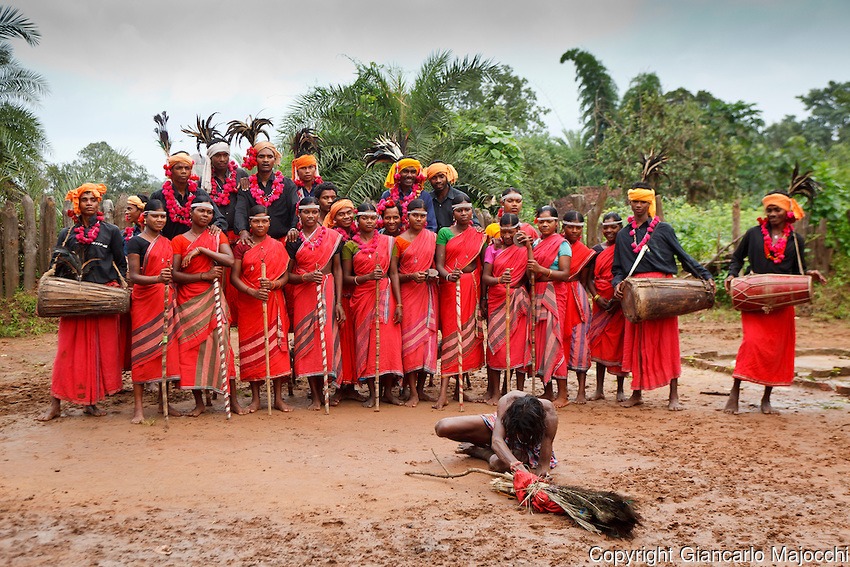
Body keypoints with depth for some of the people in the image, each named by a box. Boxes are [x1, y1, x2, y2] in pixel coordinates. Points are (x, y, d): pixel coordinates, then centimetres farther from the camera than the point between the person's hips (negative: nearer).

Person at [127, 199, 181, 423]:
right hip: (144, 301, -5)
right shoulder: (136, 242, -2)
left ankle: (164, 402, 14)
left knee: (167, 347, 5)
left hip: (167, 300, 5)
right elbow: (133, 276, -10)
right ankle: (138, 407, -1)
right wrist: (157, 278, -27)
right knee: (143, 350, -5)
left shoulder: (168, 243, 15)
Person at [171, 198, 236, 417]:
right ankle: (199, 402, 10)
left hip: (212, 298, 0)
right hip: (189, 302, 0)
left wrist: (201, 250, -14)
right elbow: (174, 274, -4)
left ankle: (233, 398, 2)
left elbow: (230, 261, -9)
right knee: (192, 347, 0)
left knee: (221, 344, -4)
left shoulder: (217, 236, 9)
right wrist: (205, 275, -14)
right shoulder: (179, 240, 5)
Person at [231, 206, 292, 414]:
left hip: (274, 302, 1)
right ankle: (255, 398, 10)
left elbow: (285, 276, 4)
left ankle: (278, 397, 7)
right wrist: (252, 291, -17)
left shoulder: (278, 246, 8)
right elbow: (234, 277, -2)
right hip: (248, 303, -1)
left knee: (276, 343, -1)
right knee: (251, 346, 2)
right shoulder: (242, 247, 4)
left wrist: (273, 284, -16)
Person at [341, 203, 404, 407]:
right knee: (366, 341, 0)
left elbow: (394, 273, 2)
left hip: (386, 297, 1)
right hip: (362, 298, 0)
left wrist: (398, 303, -4)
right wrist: (368, 277, -16)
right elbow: (346, 277, 1)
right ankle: (372, 393, 8)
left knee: (389, 341, -2)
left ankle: (388, 391, 10)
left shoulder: (388, 242, 6)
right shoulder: (350, 246, 4)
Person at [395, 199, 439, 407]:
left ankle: (421, 388, 15)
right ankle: (412, 392, -4)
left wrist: (434, 273, -4)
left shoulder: (433, 237, 10)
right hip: (408, 293, -3)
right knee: (410, 337, -7)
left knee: (427, 336, 3)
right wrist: (411, 276, -15)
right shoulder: (399, 241, 2)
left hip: (427, 293, 3)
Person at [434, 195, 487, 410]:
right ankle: (444, 391, -10)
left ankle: (460, 384, 14)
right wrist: (448, 276, -22)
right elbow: (439, 264, -3)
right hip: (451, 287, -3)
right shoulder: (444, 233, 5)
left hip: (473, 287, 3)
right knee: (451, 333, -9)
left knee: (469, 332, 3)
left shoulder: (479, 235, 13)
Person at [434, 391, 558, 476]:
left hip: (529, 445, -1)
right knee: (443, 427, -12)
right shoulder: (507, 401, -39)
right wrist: (517, 465, -61)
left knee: (499, 463, -39)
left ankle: (476, 451, -3)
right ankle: (486, 446, 9)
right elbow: (497, 440, -46)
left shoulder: (549, 412, -40)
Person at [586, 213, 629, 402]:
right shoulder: (597, 250, 8)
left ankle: (620, 389, 10)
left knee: (619, 342, 1)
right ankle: (599, 389, 10)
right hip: (601, 303, 3)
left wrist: (619, 298, -14)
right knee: (599, 342, 3)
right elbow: (589, 278, 8)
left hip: (621, 303, -2)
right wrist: (597, 297, -7)